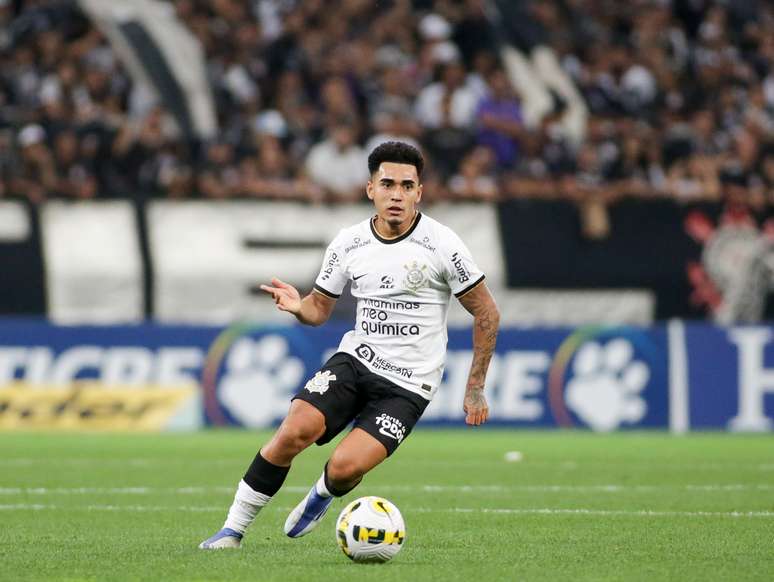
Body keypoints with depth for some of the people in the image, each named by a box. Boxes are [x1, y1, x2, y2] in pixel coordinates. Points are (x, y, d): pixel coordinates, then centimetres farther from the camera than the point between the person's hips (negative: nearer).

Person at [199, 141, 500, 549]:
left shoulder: (441, 245, -10)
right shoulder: (348, 244, 1)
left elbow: (486, 313, -2)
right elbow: (320, 308, 12)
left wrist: (475, 389, -1)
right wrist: (298, 306, -13)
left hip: (408, 384, -3)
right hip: (355, 361, 3)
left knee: (345, 467, -21)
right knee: (295, 430, -22)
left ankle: (323, 494, 18)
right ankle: (233, 529, -9)